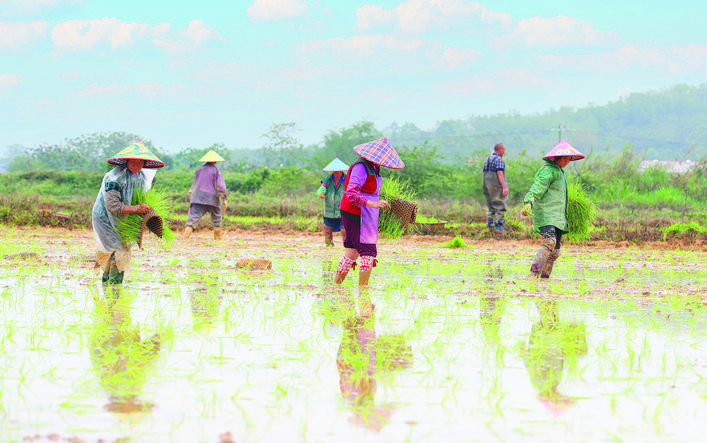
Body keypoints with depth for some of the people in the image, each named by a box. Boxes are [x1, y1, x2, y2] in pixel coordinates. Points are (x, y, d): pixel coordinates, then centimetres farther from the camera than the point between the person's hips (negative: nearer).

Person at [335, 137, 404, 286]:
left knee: (352, 252, 12)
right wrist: (372, 204, -36)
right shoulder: (361, 167, -19)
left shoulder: (373, 167, 12)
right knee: (368, 252, -9)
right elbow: (351, 194, -28)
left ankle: (336, 285, 18)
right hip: (356, 214, -10)